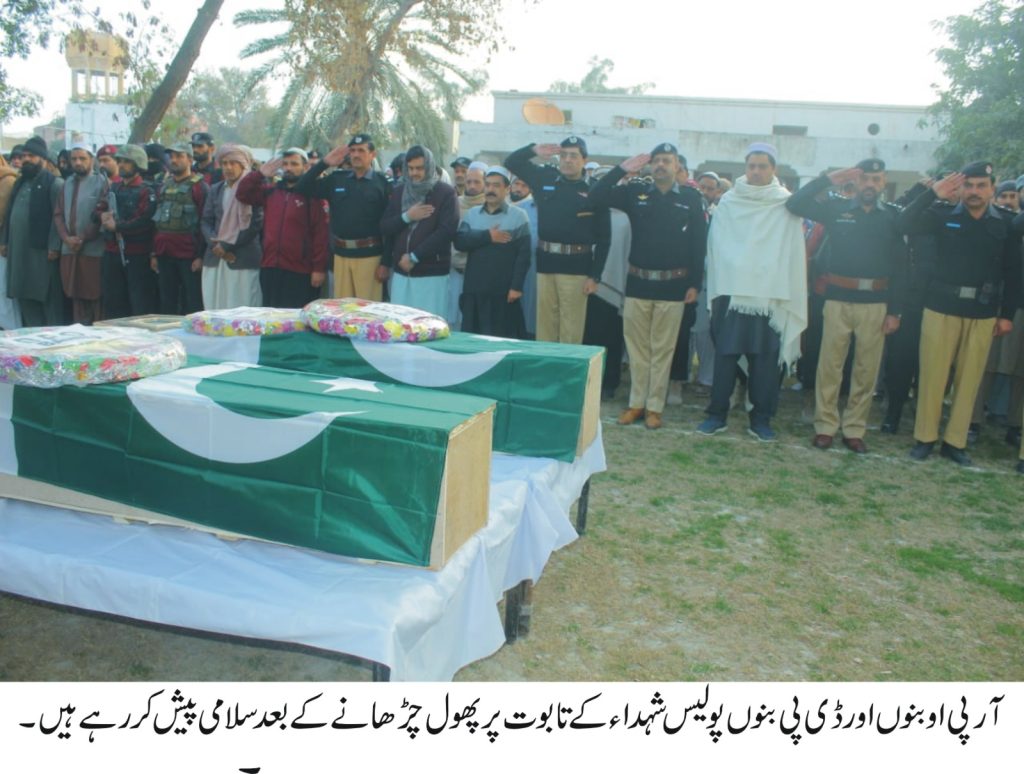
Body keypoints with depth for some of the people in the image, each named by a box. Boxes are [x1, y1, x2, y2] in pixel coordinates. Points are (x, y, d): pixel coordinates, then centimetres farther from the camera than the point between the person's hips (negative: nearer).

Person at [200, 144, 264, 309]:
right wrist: (214, 244, -7)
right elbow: (205, 221, 13)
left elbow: (256, 224, -9)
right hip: (215, 260, 6)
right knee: (213, 309, 5)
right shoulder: (215, 189, 18)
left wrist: (227, 246, -11)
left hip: (243, 261, -5)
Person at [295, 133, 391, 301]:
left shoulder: (382, 183, -1)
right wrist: (324, 163, -2)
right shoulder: (337, 179, 9)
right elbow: (302, 188, 7)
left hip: (369, 255, -4)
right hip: (341, 255, 4)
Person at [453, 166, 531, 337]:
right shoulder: (472, 214, 12)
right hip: (474, 290, 4)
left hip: (504, 292, -3)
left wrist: (516, 286, -12)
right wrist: (487, 236, -12)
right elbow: (459, 241, -2)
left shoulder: (518, 216, 1)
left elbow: (523, 255, -5)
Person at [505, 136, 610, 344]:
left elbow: (603, 237, -2)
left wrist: (595, 276, -7)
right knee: (544, 326, 7)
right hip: (546, 263, 3)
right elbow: (511, 162, 20)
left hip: (576, 267, -3)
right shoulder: (545, 179, 10)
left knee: (570, 331, -1)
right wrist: (534, 150, 3)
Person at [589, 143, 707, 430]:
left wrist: (694, 284, -5)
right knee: (637, 347, 8)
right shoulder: (636, 193, 5)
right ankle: (636, 403, 18)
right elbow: (596, 196, 0)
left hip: (673, 285, -2)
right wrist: (622, 169, -7)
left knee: (662, 349, 5)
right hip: (638, 282, 2)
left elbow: (699, 242, -1)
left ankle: (654, 406, 14)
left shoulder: (691, 198, 1)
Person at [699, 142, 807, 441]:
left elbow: (793, 252, 3)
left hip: (771, 293, 0)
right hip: (731, 290, 1)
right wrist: (717, 288, 0)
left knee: (766, 357, 2)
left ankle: (761, 418, 12)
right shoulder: (728, 203, 7)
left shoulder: (786, 205, 4)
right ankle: (717, 413, 12)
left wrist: (786, 292, -5)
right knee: (725, 354, 2)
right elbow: (715, 245, 8)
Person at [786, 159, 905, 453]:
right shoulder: (837, 209, 6)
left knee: (867, 369, 5)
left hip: (875, 303, 1)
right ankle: (825, 426, 10)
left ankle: (854, 429, 16)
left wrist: (895, 311, 0)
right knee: (830, 364, 0)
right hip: (838, 299, -1)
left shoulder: (892, 217, 7)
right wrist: (829, 179, -7)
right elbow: (794, 204, -3)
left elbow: (900, 266, 6)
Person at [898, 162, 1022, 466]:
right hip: (941, 307, -1)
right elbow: (905, 224, -14)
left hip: (983, 313, 2)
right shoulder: (944, 216, 1)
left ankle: (955, 441, 15)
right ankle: (925, 437, 11)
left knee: (969, 378, 5)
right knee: (933, 374, 0)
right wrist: (933, 193, -20)